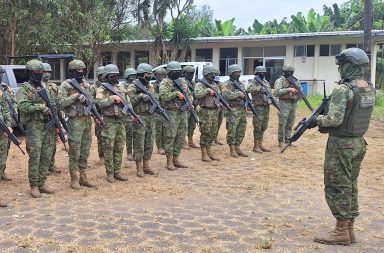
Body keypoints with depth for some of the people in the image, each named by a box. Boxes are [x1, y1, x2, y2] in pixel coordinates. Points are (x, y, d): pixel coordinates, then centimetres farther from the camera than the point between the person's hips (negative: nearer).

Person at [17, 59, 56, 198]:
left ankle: (41, 184, 18)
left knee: (46, 158, 8)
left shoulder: (45, 88, 16)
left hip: (49, 126, 6)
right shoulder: (24, 89, -3)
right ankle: (34, 186, 7)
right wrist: (40, 106, -21)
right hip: (34, 127, -6)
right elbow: (22, 106, -18)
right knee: (35, 158, -3)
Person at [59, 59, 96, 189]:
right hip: (75, 121, -6)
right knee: (74, 152, -2)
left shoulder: (87, 85, 14)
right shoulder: (66, 85, -3)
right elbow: (61, 103, -11)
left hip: (88, 120, 6)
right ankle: (74, 179, 7)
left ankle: (83, 177, 18)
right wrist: (75, 96, -17)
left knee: (85, 152, 10)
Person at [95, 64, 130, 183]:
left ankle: (117, 172, 18)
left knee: (119, 148, 10)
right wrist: (113, 98, -23)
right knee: (109, 149, 0)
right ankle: (110, 173, 9)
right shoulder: (102, 89, -6)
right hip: (109, 122, -6)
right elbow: (99, 103, -20)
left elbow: (128, 102, 15)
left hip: (122, 121, 6)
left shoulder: (121, 87, 12)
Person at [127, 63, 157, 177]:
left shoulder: (151, 86, 14)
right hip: (139, 117, -6)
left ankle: (146, 165, 19)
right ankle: (139, 167, 6)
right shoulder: (133, 87, -4)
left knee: (149, 143, 10)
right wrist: (140, 96, -22)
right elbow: (130, 102, -12)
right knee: (139, 143, -2)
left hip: (151, 117, 6)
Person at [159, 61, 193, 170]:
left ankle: (176, 159, 20)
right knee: (170, 137, -4)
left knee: (181, 138, 10)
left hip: (183, 112, 7)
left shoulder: (183, 82, 16)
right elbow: (164, 96, -19)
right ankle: (169, 161, 4)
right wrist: (177, 93, -21)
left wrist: (189, 101, 0)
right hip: (171, 113, -7)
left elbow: (190, 94, 20)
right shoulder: (165, 82, -5)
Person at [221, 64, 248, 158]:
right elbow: (226, 95, -22)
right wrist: (238, 94, -21)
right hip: (233, 111, -7)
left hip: (242, 110, 7)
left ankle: (237, 148, 20)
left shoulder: (242, 84, 18)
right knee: (232, 131, -2)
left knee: (241, 131, 10)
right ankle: (232, 149, 7)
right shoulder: (227, 84, -6)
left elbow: (245, 95, 27)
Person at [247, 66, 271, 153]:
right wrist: (259, 88, -35)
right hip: (258, 107, -7)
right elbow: (249, 89, -25)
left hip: (266, 107, 7)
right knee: (257, 127, -5)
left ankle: (260, 145, 19)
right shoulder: (253, 82, -5)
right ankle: (256, 146, 3)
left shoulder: (266, 82, 16)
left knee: (263, 127, 11)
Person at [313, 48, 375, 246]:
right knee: (350, 186, 15)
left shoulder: (343, 89, -20)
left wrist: (318, 119, -5)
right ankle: (349, 229, 23)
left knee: (336, 187, 1)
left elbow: (334, 119, -24)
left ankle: (341, 232, 8)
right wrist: (324, 118, 15)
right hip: (358, 142, 9)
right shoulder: (369, 89, 8)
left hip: (341, 145, -9)